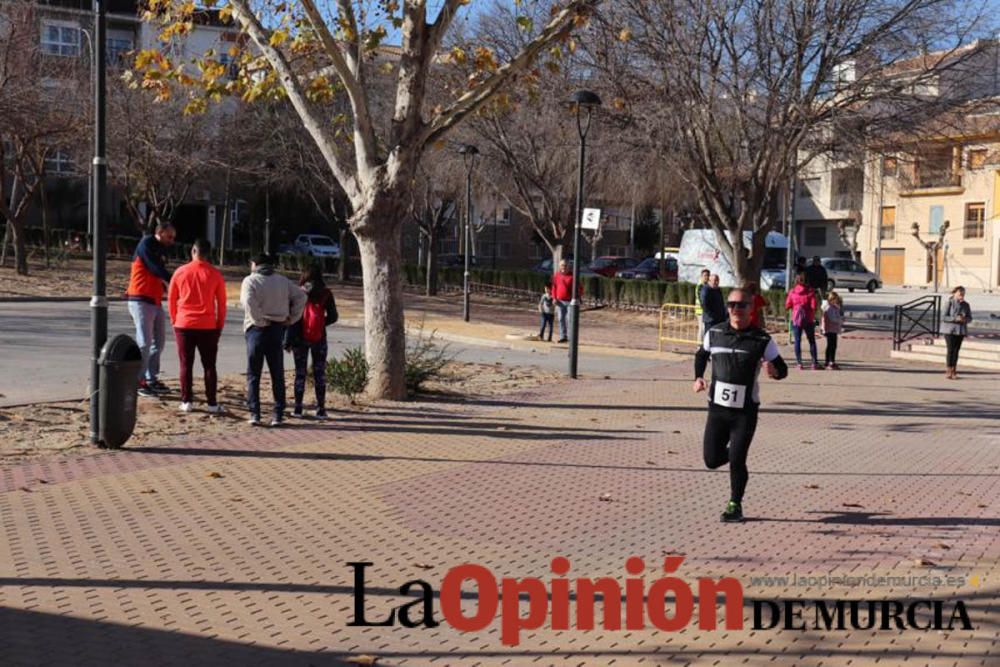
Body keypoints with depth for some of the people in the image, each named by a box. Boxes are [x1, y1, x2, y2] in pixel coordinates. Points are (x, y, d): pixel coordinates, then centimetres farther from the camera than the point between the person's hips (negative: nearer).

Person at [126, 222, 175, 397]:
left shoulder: (162, 251, 19)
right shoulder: (146, 244, -7)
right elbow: (155, 269, -18)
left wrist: (169, 287, -1)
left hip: (156, 302, 9)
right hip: (141, 301, -9)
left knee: (159, 342, 11)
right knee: (144, 342, -11)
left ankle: (151, 379, 19)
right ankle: (138, 382, -6)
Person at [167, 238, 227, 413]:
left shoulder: (180, 272, 0)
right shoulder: (215, 274, -3)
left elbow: (171, 299, 6)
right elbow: (221, 303, 1)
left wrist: (175, 320, 18)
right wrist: (220, 325, 10)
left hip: (184, 325, 1)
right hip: (207, 326, -1)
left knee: (186, 365, 7)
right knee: (209, 366, 5)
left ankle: (186, 401, 7)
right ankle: (212, 403, 4)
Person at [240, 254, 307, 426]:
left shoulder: (250, 280, -4)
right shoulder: (282, 281, 9)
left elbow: (249, 302, -21)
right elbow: (301, 296, 3)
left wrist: (260, 320, -12)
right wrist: (292, 318, 4)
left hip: (257, 329, -3)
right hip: (277, 329, 3)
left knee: (253, 374, 5)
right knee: (277, 375, 8)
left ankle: (255, 414, 2)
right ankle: (278, 415, 8)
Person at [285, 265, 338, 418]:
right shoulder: (326, 294, -3)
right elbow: (333, 317, 1)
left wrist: (288, 341, -5)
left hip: (299, 338, 0)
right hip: (319, 339, 0)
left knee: (300, 373, 8)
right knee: (319, 373, 8)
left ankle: (298, 407, 7)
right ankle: (320, 408, 6)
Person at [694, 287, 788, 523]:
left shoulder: (762, 340, -6)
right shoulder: (714, 333, 1)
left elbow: (782, 368, -1)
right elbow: (701, 355, 19)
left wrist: (774, 371, -24)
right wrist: (698, 377, 3)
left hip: (746, 412, -3)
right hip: (717, 408, 3)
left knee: (736, 460, -7)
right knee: (712, 460, 3)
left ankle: (735, 505, 15)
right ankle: (732, 450, 39)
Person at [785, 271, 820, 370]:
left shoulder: (792, 292, -1)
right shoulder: (810, 291, -7)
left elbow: (787, 305, 2)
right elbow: (813, 306, -11)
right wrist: (813, 315, 8)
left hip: (796, 319, 1)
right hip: (808, 319, -1)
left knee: (797, 341, 5)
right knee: (812, 341, 9)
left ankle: (799, 362, -2)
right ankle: (815, 363, 7)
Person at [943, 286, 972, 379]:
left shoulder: (966, 304, 4)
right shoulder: (950, 303, -7)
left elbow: (970, 318, 9)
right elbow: (945, 317, -9)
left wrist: (965, 319, -14)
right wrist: (955, 319, -22)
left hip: (961, 330, 4)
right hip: (950, 330, -4)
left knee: (956, 350, 5)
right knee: (950, 350, -6)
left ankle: (954, 371, 11)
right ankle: (948, 371, 1)